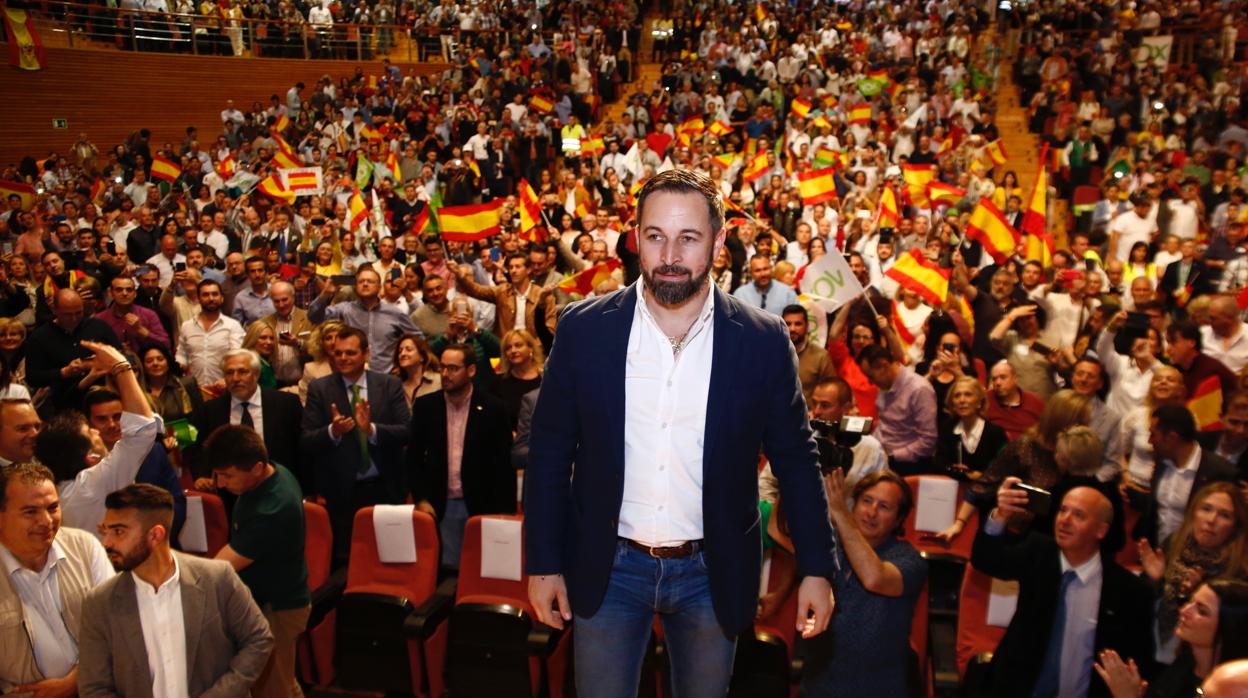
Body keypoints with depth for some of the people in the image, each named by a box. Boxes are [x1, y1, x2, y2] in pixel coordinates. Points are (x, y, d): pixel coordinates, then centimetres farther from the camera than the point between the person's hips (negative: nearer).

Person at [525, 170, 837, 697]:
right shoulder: (583, 330, -7)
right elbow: (549, 452, -1)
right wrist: (543, 563, -1)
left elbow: (795, 458, 0)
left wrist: (816, 569, -1)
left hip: (713, 573, 1)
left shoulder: (763, 341, -8)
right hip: (607, 568, 0)